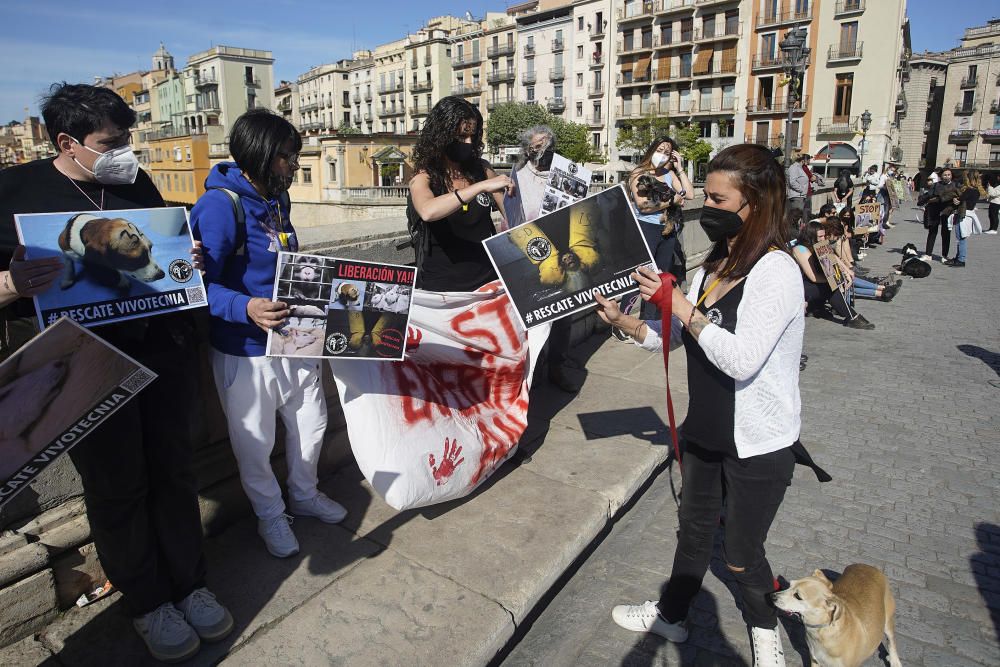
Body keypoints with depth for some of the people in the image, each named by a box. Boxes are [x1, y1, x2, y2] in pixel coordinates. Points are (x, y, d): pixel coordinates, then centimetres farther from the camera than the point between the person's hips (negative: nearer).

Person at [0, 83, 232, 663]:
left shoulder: (137, 182, 10)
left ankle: (190, 585, 27)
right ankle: (148, 604, 25)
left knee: (173, 467, 11)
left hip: (161, 349, 4)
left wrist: (190, 261, -2)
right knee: (115, 484, 6)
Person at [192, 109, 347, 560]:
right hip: (246, 352, -7)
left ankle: (304, 495, 45)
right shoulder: (220, 205, -20)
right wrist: (246, 308, -38)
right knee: (254, 443, 11)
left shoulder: (276, 201, 7)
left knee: (312, 422, 20)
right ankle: (270, 514, 36)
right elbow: (202, 283, -23)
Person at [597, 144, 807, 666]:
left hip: (758, 444, -7)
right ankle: (671, 616, 44)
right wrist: (620, 318, -4)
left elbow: (741, 359, -31)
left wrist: (680, 304, -27)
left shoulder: (776, 271, -21)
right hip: (705, 430, 7)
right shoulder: (714, 265, 3)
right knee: (694, 530, 23)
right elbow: (672, 337, 9)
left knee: (742, 553, 13)